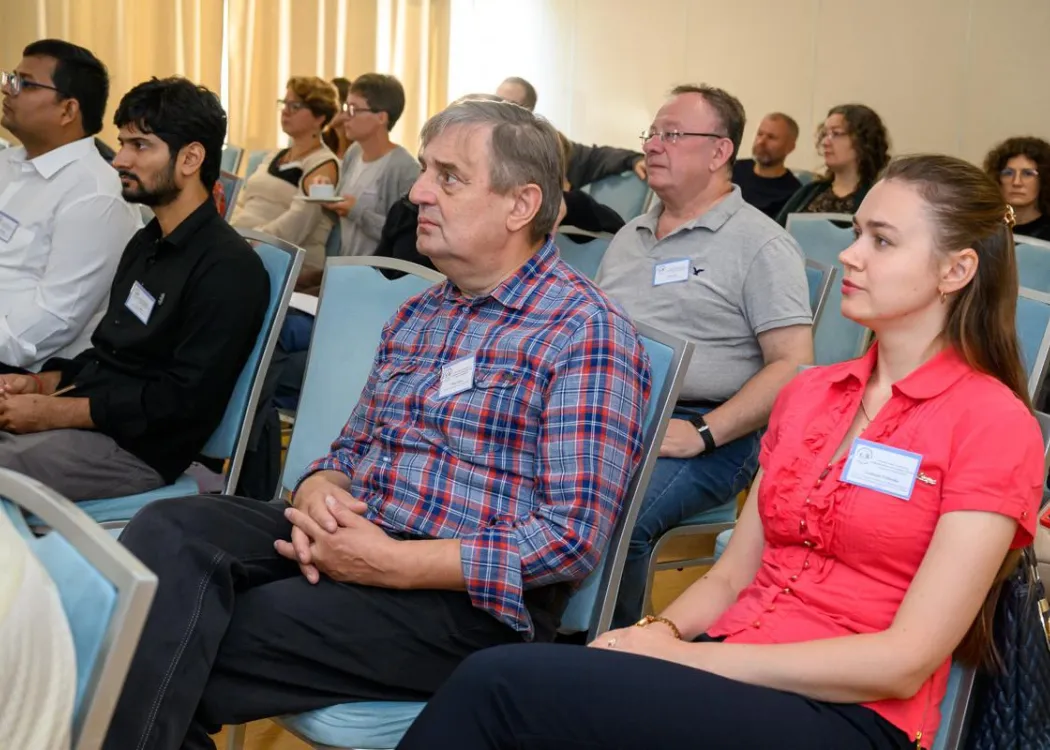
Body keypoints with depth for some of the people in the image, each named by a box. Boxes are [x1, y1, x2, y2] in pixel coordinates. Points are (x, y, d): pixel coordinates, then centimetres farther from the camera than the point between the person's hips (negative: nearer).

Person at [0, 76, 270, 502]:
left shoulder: (228, 267, -15)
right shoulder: (146, 243, 16)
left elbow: (184, 400, -20)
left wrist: (56, 411, -18)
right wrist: (43, 384, 3)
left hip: (137, 447, -9)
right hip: (84, 417, 9)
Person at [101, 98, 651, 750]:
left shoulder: (586, 334, -9)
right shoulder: (416, 316, 17)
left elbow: (573, 538, -16)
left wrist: (388, 563, -18)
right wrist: (318, 496, -5)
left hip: (475, 599, -7)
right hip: (347, 540, 7)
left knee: (181, 652, -22)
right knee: (170, 530, -21)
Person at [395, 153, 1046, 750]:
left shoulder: (992, 423, -5)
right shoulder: (808, 394, 16)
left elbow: (906, 661, -12)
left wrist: (685, 656, -15)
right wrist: (663, 632, -8)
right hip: (725, 673, 6)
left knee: (503, 684, -26)